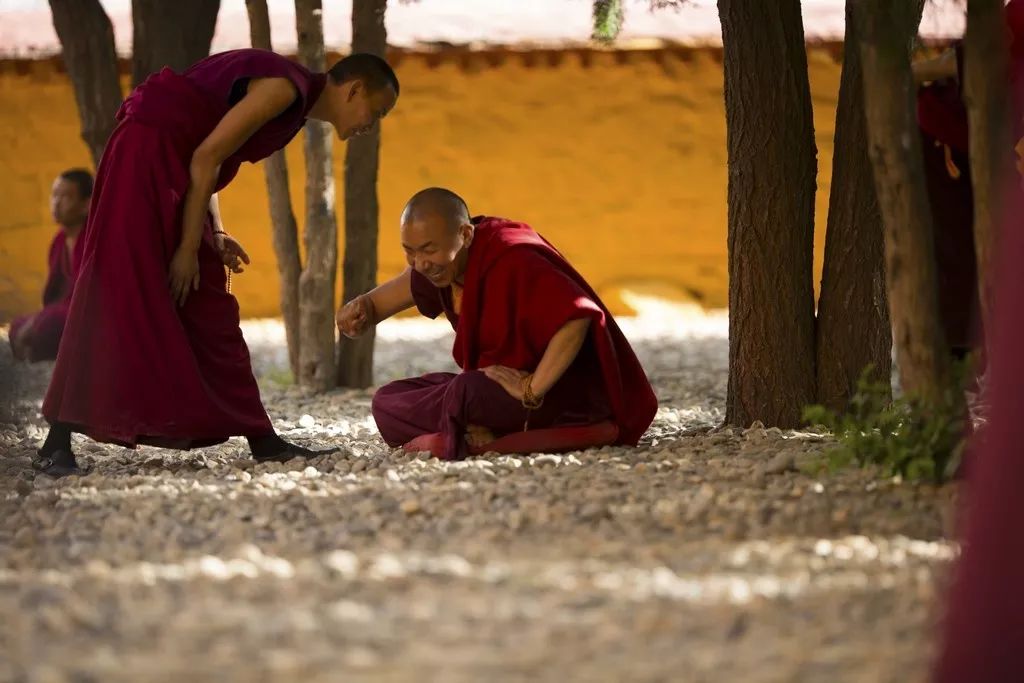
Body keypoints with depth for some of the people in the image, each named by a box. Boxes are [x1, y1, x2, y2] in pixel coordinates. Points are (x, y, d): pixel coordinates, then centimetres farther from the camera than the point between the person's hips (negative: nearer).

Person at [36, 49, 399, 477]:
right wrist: (189, 248, -16)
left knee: (208, 305, 10)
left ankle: (261, 440, 13)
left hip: (172, 169, 11)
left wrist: (214, 236, 5)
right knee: (119, 294, -15)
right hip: (147, 156, -11)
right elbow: (206, 157, -18)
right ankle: (56, 445, -17)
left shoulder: (295, 101, 16)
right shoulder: (285, 88, -14)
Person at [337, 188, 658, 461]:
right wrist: (362, 308, -12)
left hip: (562, 390, -10)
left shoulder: (511, 261, -27)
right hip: (496, 384, 10)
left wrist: (532, 390, -34)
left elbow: (578, 316, -36)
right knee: (388, 400, 0)